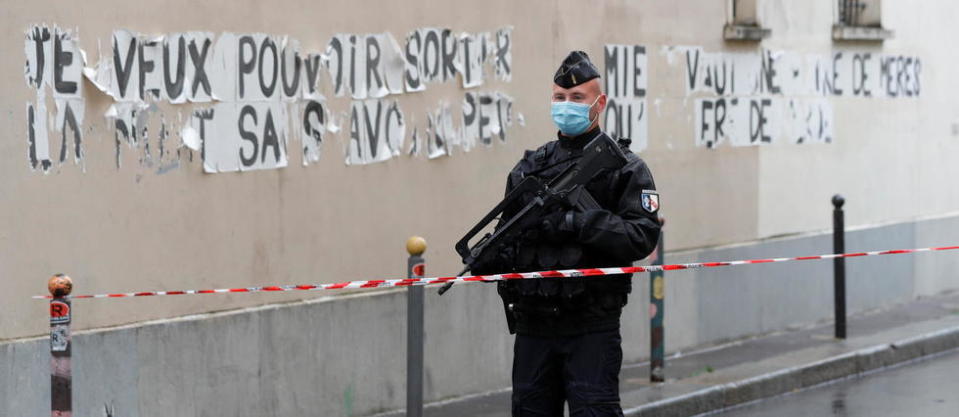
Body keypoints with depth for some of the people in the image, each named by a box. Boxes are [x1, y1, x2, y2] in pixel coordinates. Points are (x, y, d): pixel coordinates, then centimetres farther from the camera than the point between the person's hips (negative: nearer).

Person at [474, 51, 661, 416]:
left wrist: (579, 224, -21)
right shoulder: (529, 168, 15)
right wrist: (491, 259, -3)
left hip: (591, 329, -5)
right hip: (534, 328, 5)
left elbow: (642, 236, -11)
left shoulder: (624, 167, 0)